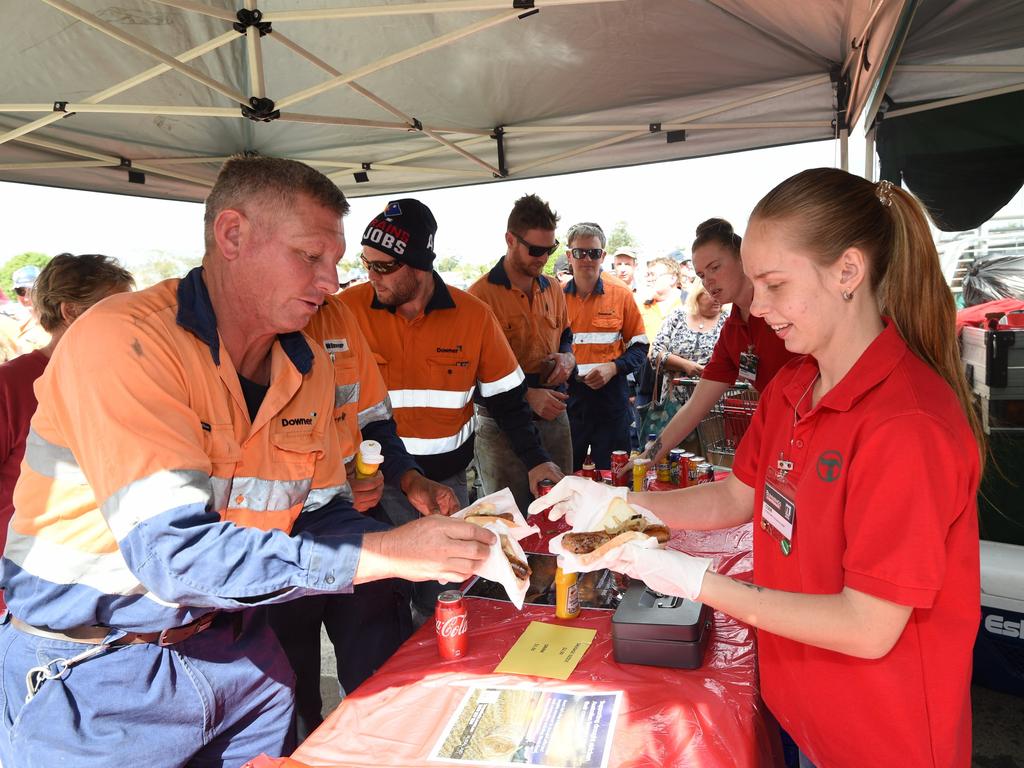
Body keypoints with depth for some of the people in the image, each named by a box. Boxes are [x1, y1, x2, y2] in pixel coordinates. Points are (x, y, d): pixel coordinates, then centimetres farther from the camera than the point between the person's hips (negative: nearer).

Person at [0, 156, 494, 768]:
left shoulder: (309, 367, -3)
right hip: (93, 673, -5)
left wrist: (448, 549, -12)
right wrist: (380, 553, -32)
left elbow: (318, 517, 3)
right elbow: (174, 553, -32)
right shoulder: (124, 341, -25)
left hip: (235, 646, 6)